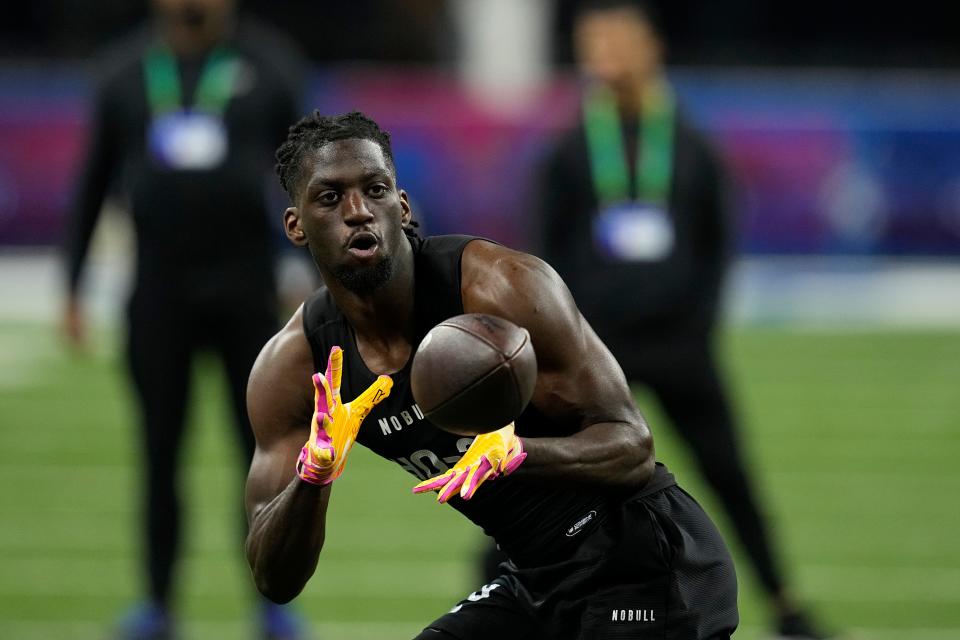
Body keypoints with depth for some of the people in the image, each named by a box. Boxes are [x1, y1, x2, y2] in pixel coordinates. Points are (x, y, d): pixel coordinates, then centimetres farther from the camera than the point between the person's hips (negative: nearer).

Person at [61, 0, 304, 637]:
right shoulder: (127, 72, 6)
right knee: (160, 453, 3)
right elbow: (94, 185, 12)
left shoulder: (269, 66, 2)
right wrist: (73, 292, 9)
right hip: (160, 291, 1)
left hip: (246, 285, -1)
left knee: (266, 451, 1)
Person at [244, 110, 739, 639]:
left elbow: (632, 448, -20)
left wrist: (515, 452, -39)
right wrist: (313, 474, -27)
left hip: (644, 561, -6)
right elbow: (275, 579, -7)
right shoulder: (288, 369, -4)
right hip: (537, 577, 6)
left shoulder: (503, 288, -20)